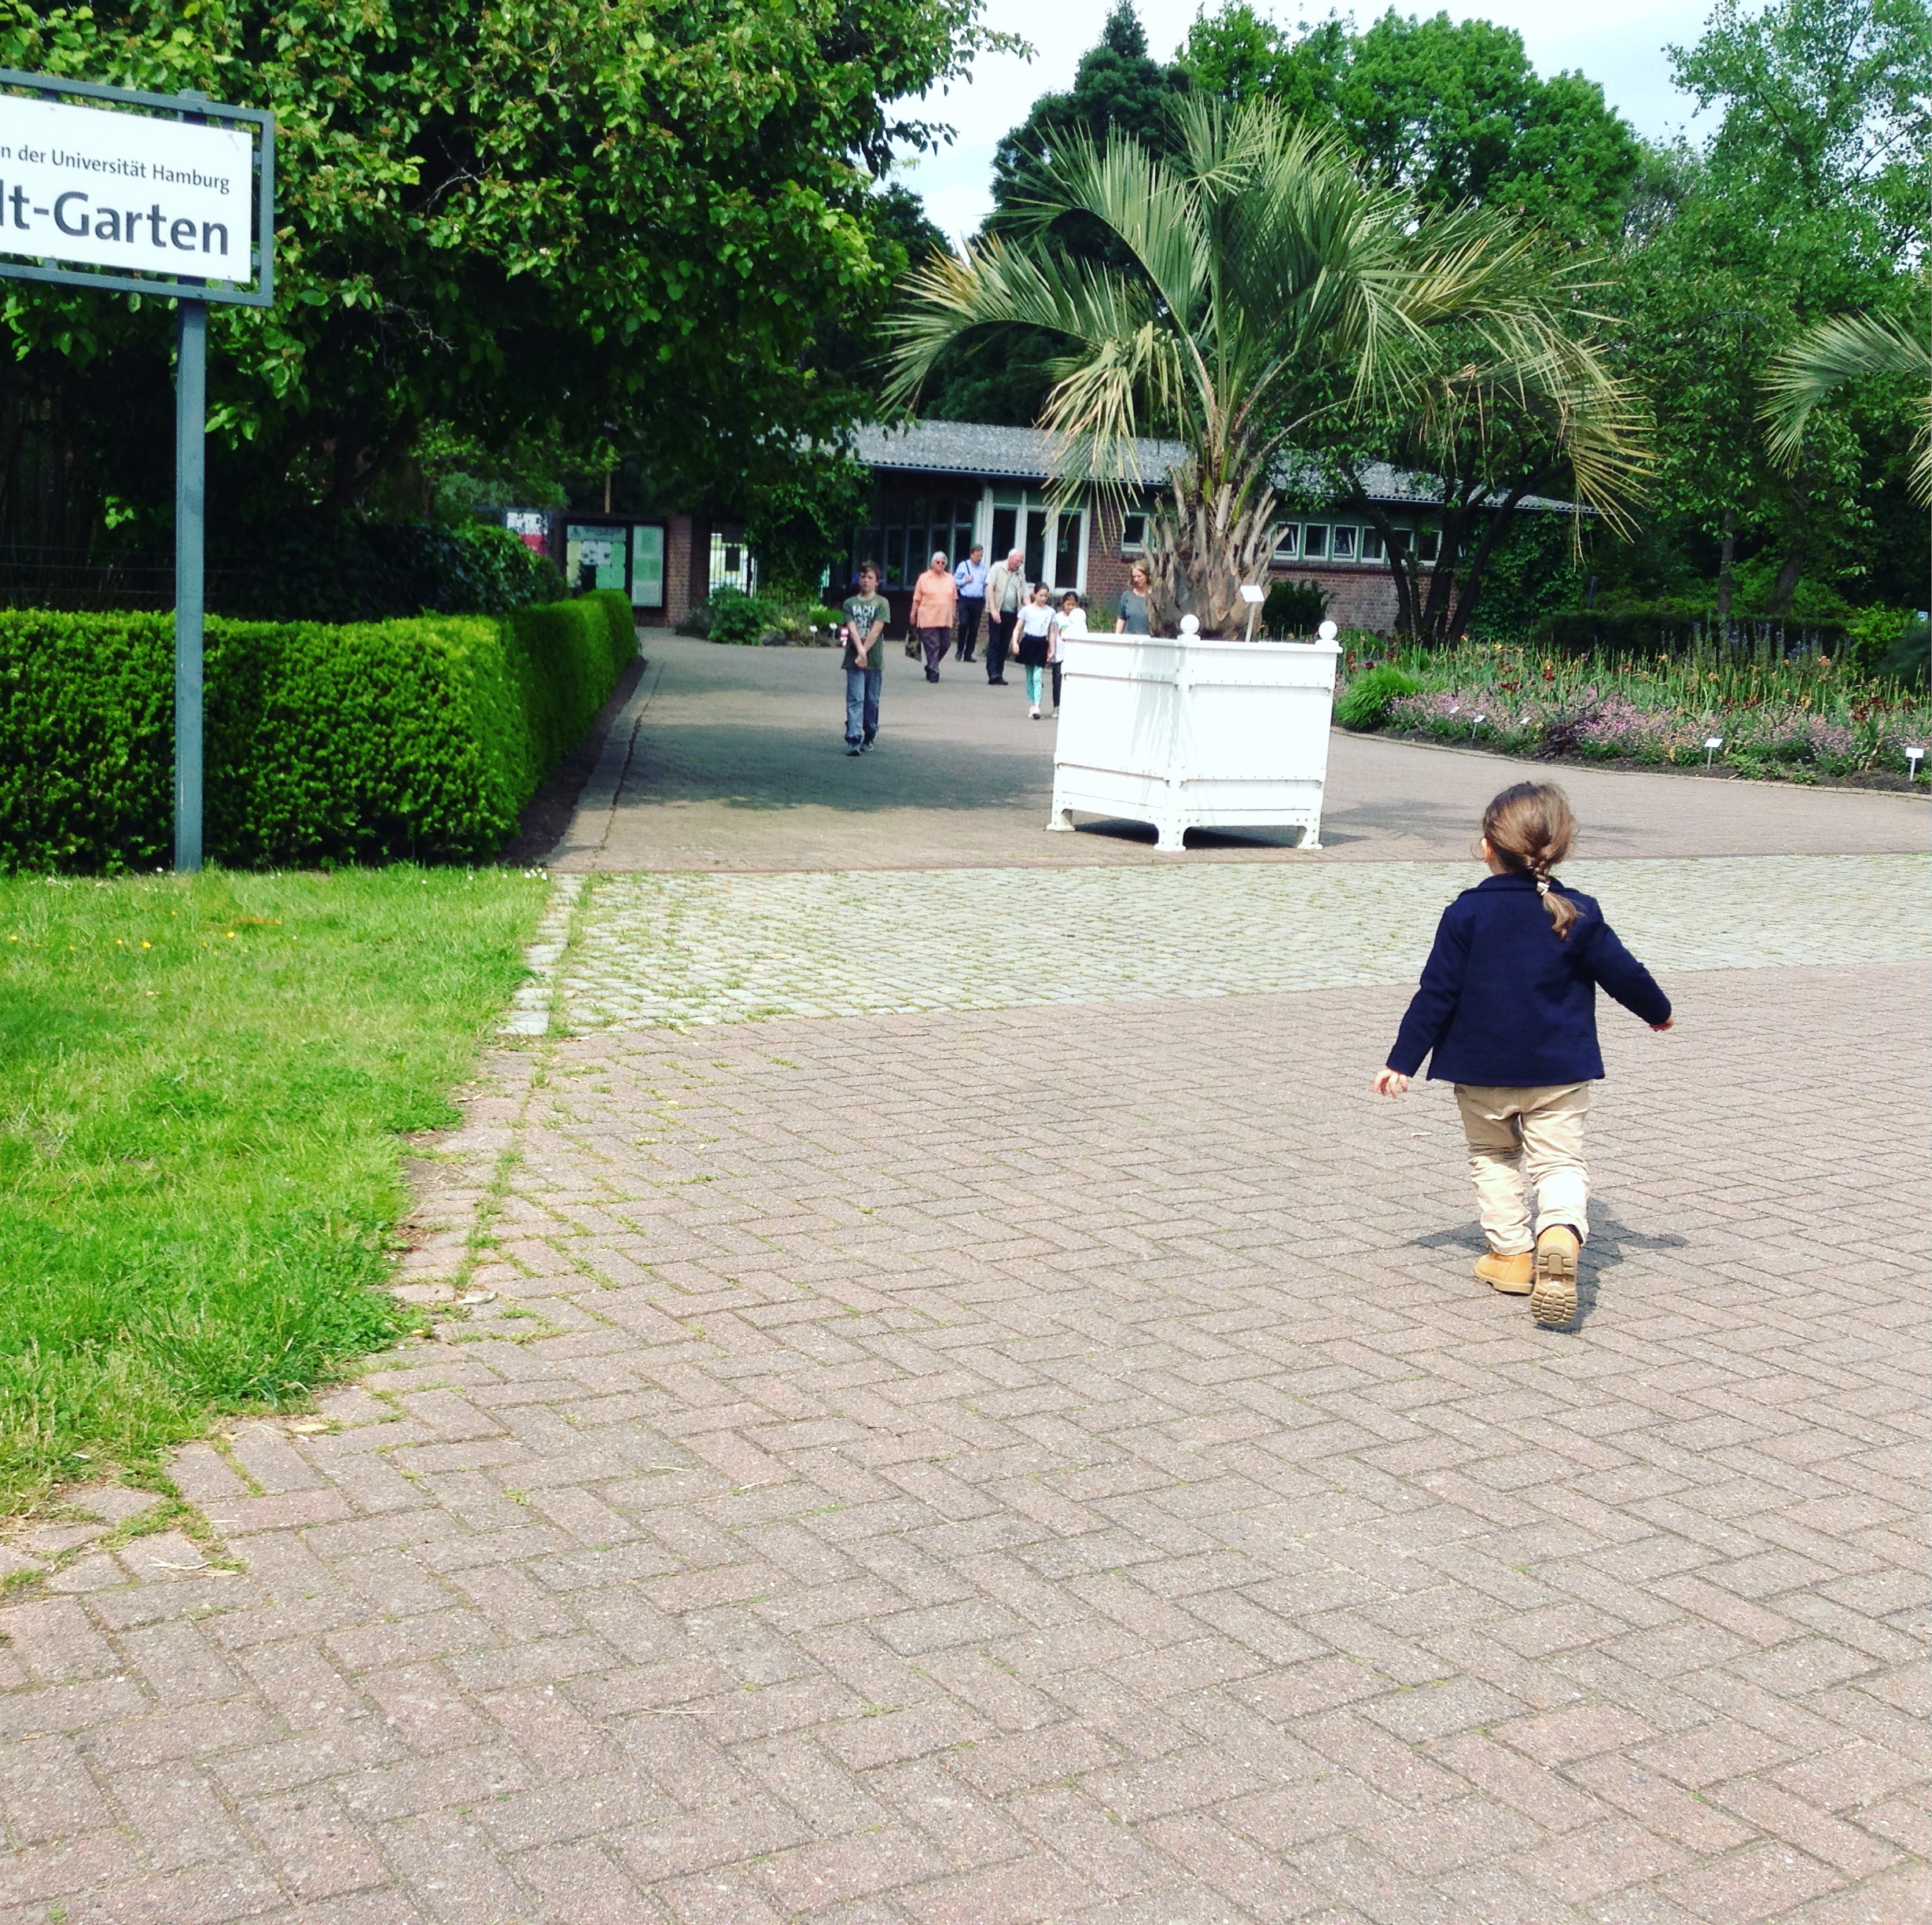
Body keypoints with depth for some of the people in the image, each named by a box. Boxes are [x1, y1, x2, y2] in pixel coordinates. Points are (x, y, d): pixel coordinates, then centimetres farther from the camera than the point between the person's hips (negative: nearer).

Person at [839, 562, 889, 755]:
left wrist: (864, 653, -14)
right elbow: (852, 629, -3)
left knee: (871, 701, 9)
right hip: (854, 659, 0)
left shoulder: (882, 603, 1)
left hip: (874, 660, 0)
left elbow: (876, 630, -8)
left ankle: (869, 738, 23)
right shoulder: (850, 603, 7)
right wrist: (860, 652, -16)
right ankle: (854, 740, -14)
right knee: (855, 699, -7)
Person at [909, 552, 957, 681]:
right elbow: (917, 599, 4)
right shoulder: (924, 578, 2)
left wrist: (954, 614, 14)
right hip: (928, 619, -4)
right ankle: (933, 672, -1)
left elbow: (954, 599, 16)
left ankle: (931, 666, 26)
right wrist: (913, 614, 3)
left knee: (945, 644, 6)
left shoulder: (950, 579, 11)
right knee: (932, 646, -6)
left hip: (945, 619, 4)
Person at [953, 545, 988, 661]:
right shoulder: (963, 565, 2)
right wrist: (965, 580, -11)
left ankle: (968, 654, 10)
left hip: (978, 601, 2)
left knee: (974, 628, 3)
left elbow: (986, 585, 12)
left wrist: (985, 602, 10)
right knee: (964, 624, -13)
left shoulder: (984, 568, 8)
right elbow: (954, 581, 6)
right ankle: (960, 650, 4)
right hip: (965, 599, -2)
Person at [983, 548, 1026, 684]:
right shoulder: (998, 567, 0)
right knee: (994, 642, -7)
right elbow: (990, 587, -7)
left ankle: (998, 674, 9)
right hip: (997, 612, -4)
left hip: (1012, 613, 4)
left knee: (1005, 645, 5)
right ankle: (993, 674, -12)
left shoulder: (1021, 574, 12)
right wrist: (993, 609, -15)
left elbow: (1025, 595, 11)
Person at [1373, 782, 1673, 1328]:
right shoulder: (1579, 916, -3)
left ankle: (1512, 1253, 16)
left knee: (1493, 1157, 19)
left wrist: (1403, 1061, -2)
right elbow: (1624, 973, 5)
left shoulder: (1466, 913, -9)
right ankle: (1562, 1230, -25)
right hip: (1559, 1071, 1)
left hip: (1481, 1070, -1)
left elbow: (1437, 993, -8)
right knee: (1560, 1161, 4)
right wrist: (1658, 1010, 26)